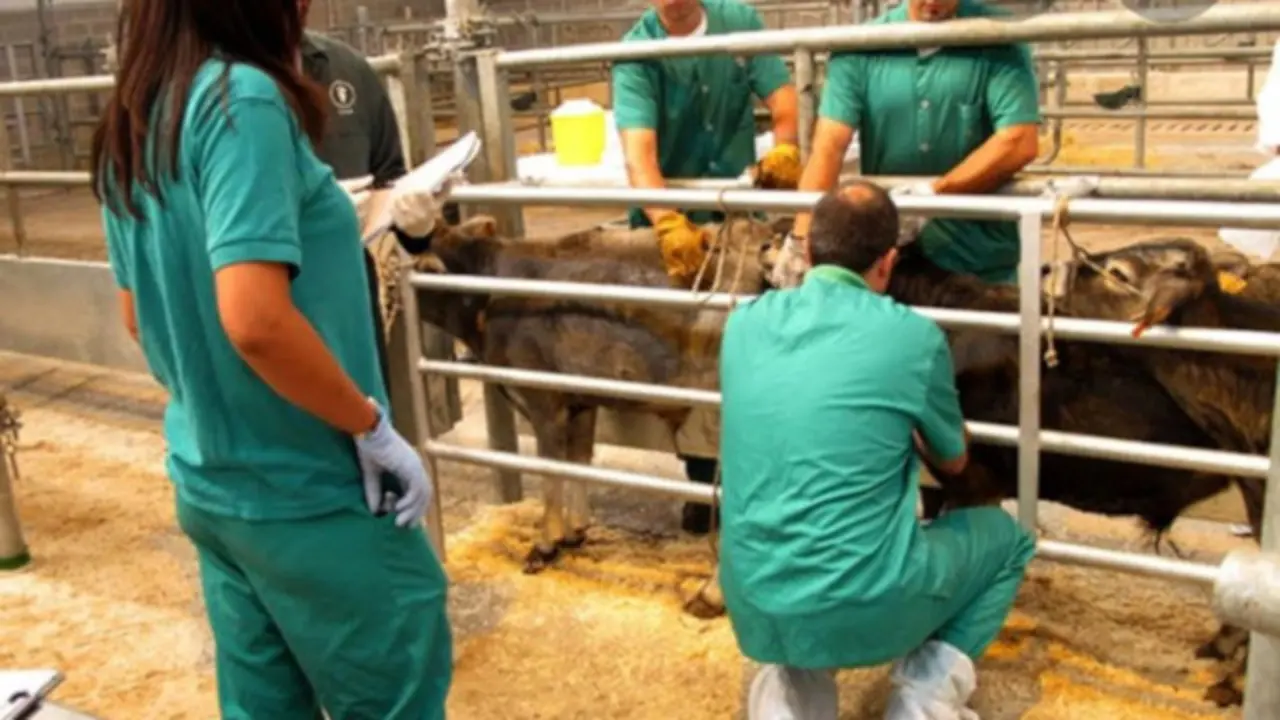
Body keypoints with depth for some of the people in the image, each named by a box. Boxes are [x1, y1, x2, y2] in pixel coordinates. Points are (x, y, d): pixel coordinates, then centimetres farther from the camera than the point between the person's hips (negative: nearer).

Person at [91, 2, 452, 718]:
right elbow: (254, 319, -30)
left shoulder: (129, 125, 6)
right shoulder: (241, 96, -20)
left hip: (206, 485, 8)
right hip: (307, 491, -8)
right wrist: (373, 428, -18)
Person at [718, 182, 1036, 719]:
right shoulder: (913, 336, -7)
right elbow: (953, 461, 12)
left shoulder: (744, 323, 4)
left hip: (752, 610, 4)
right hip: (863, 609, -3)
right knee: (1005, 537, 23)